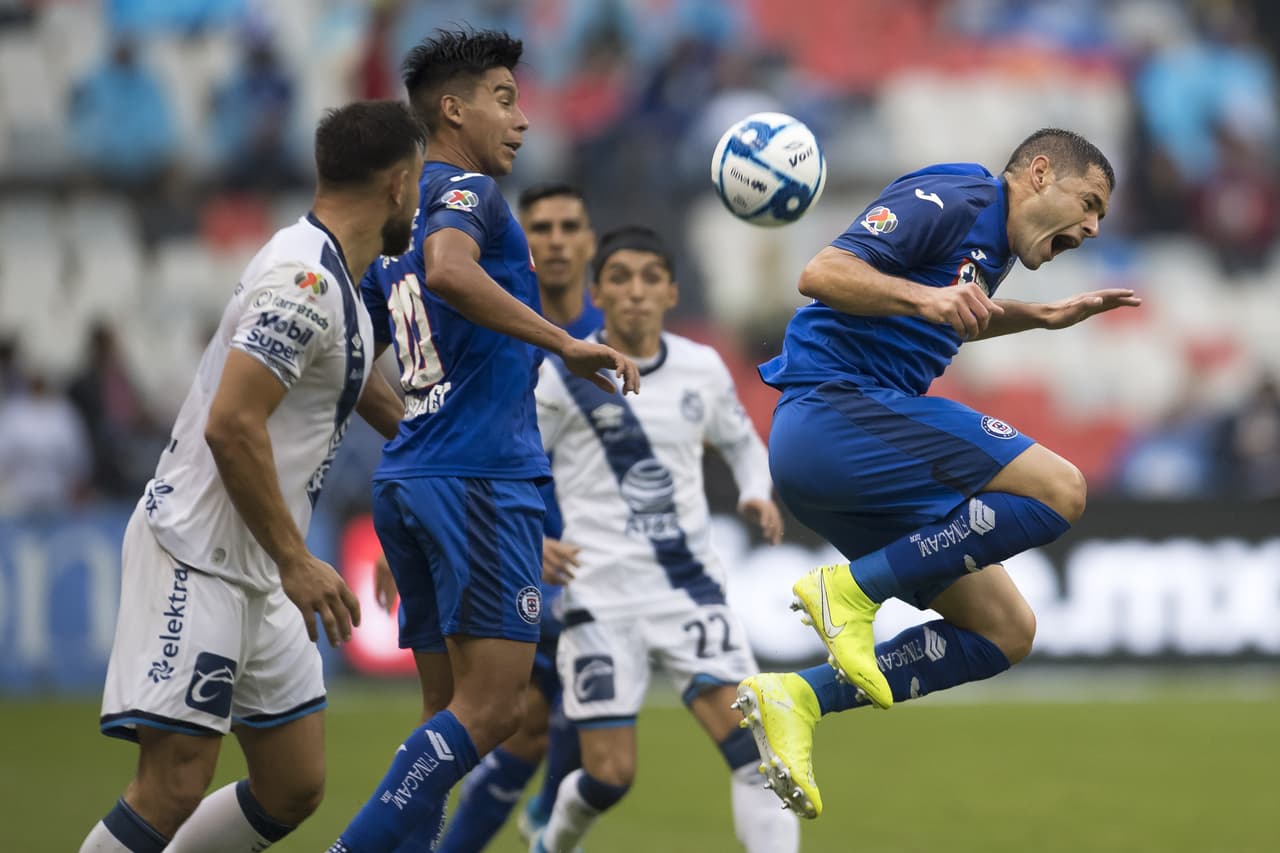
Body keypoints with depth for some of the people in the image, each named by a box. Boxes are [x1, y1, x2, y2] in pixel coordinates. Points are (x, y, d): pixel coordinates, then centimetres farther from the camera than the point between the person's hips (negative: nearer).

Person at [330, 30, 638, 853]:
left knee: (453, 710, 9)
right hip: (483, 477, -9)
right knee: (489, 707, -11)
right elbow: (448, 270, -28)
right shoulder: (468, 192, -5)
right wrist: (566, 343, -26)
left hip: (408, 478, 9)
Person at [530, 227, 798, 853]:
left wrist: (757, 495, 5)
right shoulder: (562, 377, -6)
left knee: (751, 742, -14)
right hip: (601, 598, -3)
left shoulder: (703, 370, 5)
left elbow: (741, 442, 24)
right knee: (611, 774, -5)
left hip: (690, 586, 3)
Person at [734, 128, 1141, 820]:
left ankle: (799, 697, -2)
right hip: (835, 406, -10)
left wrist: (1040, 317, 32)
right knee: (1058, 490, -21)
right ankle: (853, 589, -17)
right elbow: (822, 274, -18)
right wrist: (923, 296, -33)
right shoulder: (957, 198, -8)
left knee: (1006, 631, 5)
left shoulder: (990, 244, 22)